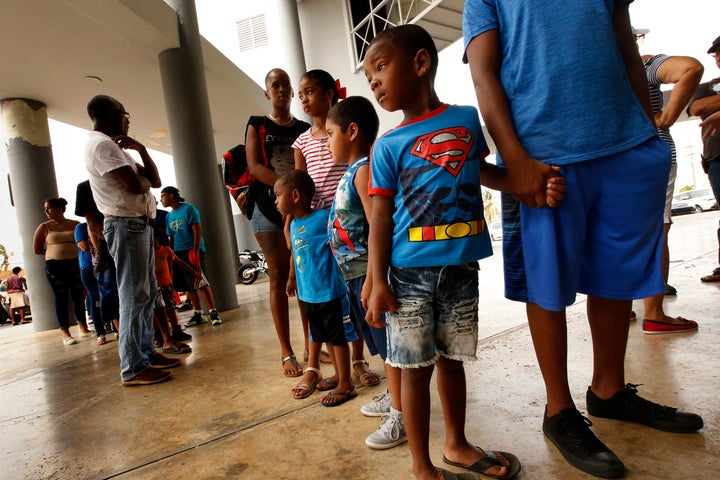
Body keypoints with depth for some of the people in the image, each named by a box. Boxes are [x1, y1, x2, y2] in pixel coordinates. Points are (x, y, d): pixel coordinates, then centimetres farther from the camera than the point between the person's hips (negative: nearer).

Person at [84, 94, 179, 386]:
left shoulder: (112, 145, 21)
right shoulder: (101, 144, -10)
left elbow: (155, 181, 14)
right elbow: (136, 185, -19)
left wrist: (141, 150, 2)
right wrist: (144, 176, 3)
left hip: (139, 224, 10)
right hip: (126, 225, -10)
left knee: (147, 293, 14)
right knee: (134, 297, -9)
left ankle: (147, 353, 23)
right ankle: (133, 368, -2)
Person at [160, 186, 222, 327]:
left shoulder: (188, 208, -2)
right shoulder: (169, 216, 18)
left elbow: (197, 231, -9)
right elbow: (171, 238, 21)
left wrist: (195, 252, -18)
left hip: (192, 250, -7)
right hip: (177, 253, 7)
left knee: (200, 282, -13)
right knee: (189, 286, 7)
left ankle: (213, 312, -7)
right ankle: (198, 315, 15)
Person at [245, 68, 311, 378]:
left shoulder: (305, 129, 15)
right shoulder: (256, 127, 10)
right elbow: (254, 166, -5)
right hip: (269, 210, -1)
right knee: (279, 279, -1)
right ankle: (286, 352, 6)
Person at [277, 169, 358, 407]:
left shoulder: (323, 218, -18)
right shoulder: (293, 224, 7)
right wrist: (292, 278, 27)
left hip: (330, 292, -8)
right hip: (308, 294, 8)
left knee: (338, 338, 7)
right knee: (325, 337, 20)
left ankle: (345, 385, 22)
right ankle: (339, 376, 39)